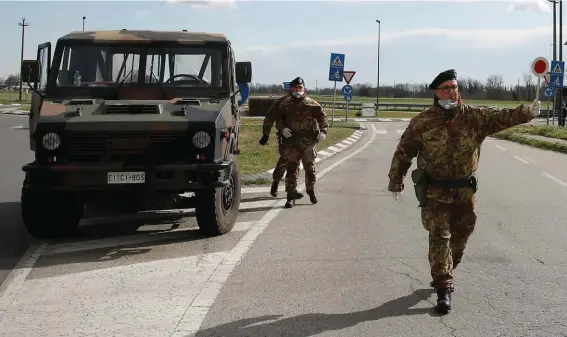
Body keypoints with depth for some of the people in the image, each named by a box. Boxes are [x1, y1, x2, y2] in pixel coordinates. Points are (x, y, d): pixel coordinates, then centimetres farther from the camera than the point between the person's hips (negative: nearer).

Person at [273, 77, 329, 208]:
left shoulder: (312, 104, 1)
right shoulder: (285, 104, 6)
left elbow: (322, 116, 0)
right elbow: (278, 117, 8)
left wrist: (323, 131, -13)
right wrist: (282, 128, -10)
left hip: (308, 142, 0)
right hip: (291, 141, 0)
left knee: (310, 168, 13)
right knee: (291, 169, -5)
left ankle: (311, 191, 32)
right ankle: (290, 196, -2)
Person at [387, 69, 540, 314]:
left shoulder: (474, 116, -2)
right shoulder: (422, 122, -8)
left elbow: (502, 117, -10)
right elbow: (403, 152, -1)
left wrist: (526, 113, -26)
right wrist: (395, 182, 2)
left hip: (465, 190, 4)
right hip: (435, 191, -4)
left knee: (460, 237, 16)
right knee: (439, 238, -7)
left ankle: (442, 276, 39)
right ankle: (443, 288, -2)